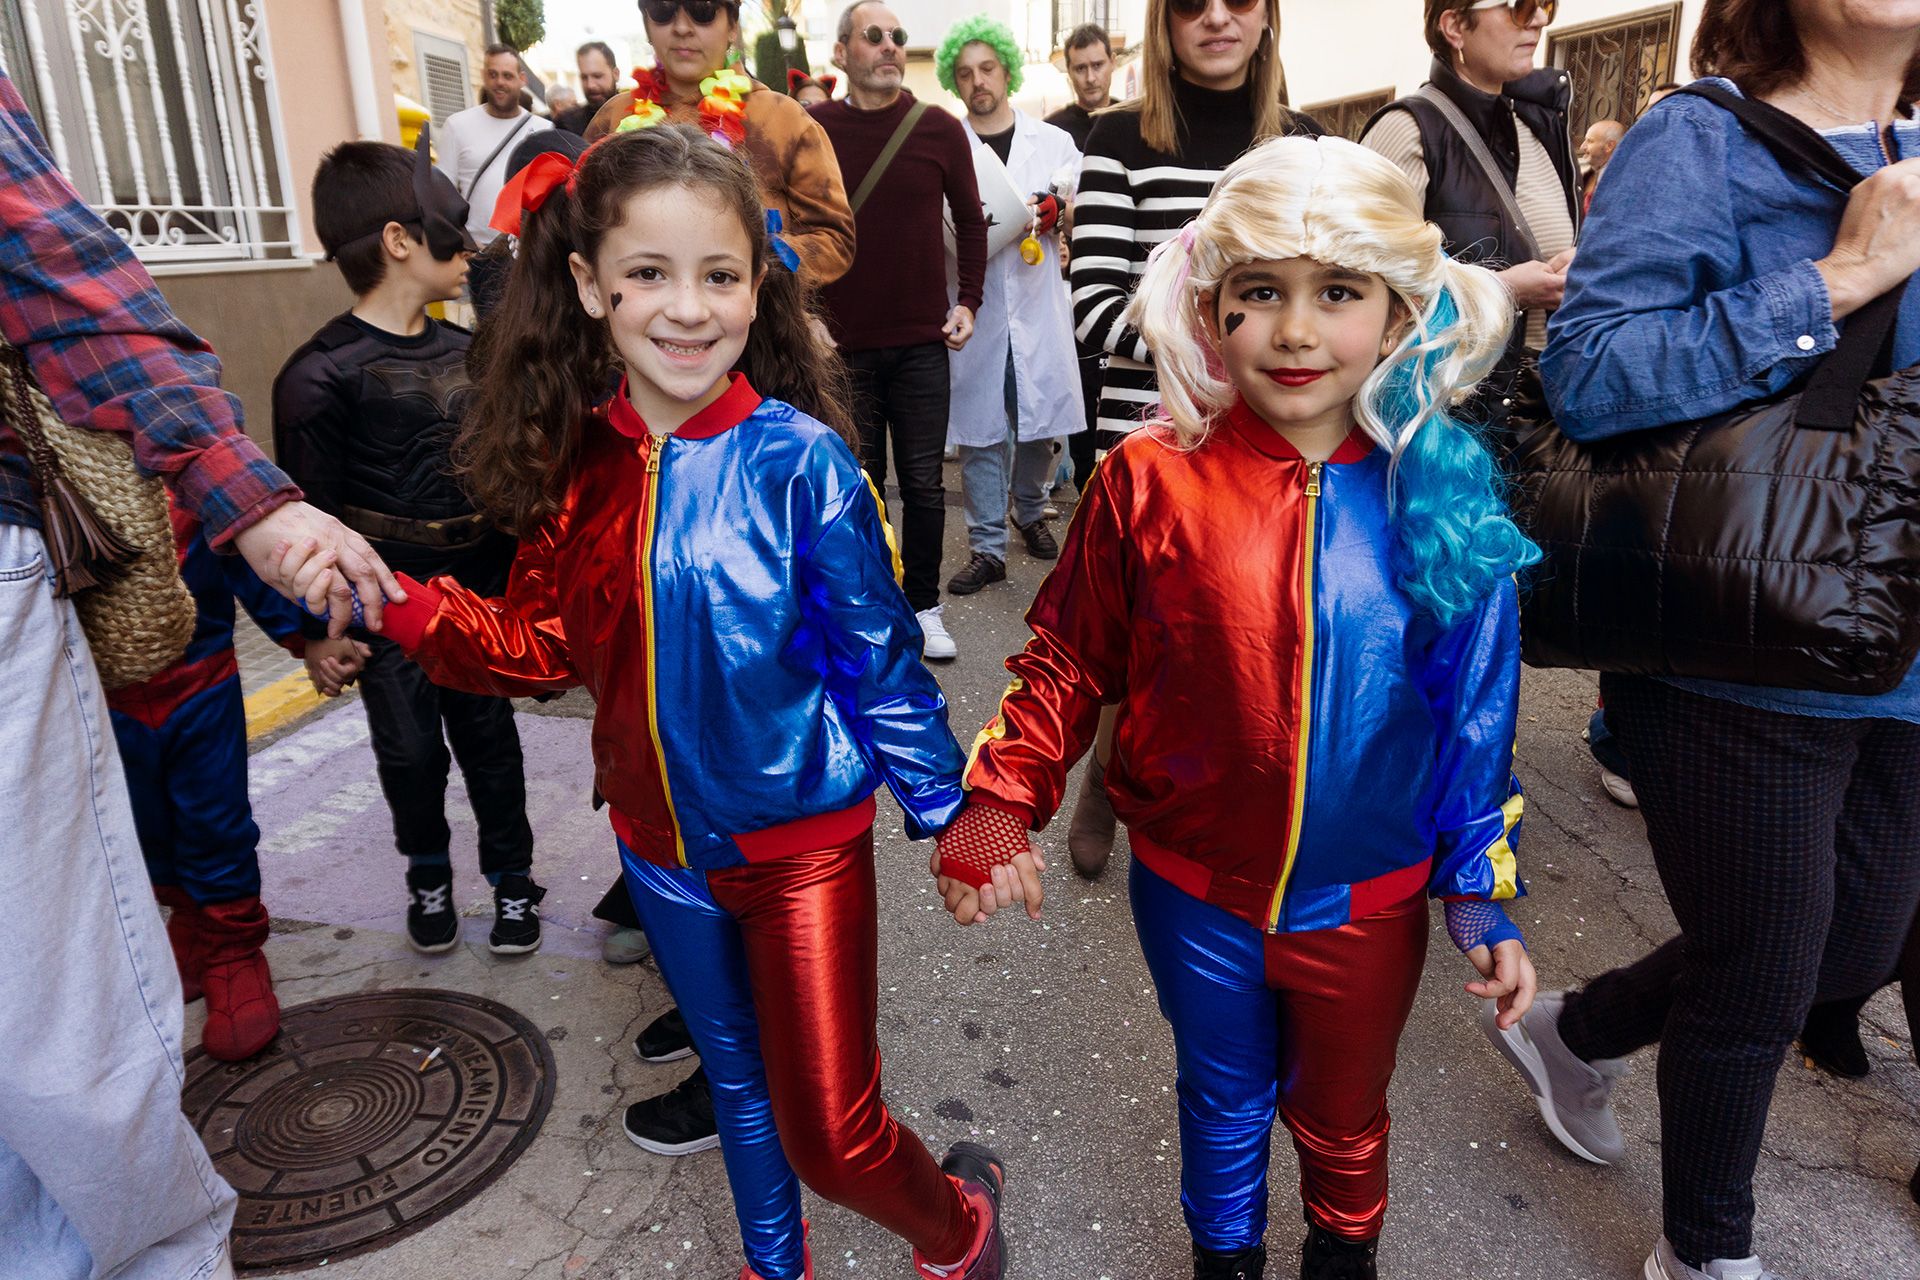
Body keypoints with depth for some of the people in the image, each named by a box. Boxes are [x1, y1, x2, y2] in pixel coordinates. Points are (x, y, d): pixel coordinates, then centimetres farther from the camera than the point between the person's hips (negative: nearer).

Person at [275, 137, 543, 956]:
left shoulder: (466, 352, 7)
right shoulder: (322, 374, -12)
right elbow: (312, 513, -12)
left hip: (482, 588, 4)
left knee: (489, 735, 12)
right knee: (411, 749, 8)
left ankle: (512, 877, 28)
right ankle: (428, 877, 33)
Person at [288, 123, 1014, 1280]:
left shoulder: (799, 461, -19)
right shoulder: (574, 460, -5)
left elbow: (879, 659, -13)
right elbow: (545, 649, 1)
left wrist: (956, 813, -9)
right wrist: (412, 608, -14)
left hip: (803, 836, -5)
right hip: (662, 837, 5)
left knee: (831, 1135, 3)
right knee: (736, 1076, 26)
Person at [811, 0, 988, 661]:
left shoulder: (940, 129, 1)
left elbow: (970, 219, 10)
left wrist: (968, 300, 2)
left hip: (922, 342, 0)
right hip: (842, 343, 0)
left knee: (923, 483, 5)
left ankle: (924, 605, 20)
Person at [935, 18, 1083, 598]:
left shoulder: (1054, 142, 9)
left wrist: (1049, 218, -11)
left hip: (1039, 305, 2)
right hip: (974, 308, -1)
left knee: (1039, 421, 9)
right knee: (980, 429, 1)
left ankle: (1029, 512, 35)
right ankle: (987, 547, 9)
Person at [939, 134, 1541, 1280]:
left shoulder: (1440, 496, -12)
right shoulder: (1151, 480, -16)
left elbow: (1477, 713, -3)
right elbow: (1070, 663, -6)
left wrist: (1486, 897, 1)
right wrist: (1000, 805, -16)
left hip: (1368, 906, 1)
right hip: (1194, 895, 0)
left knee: (1343, 1120, 25)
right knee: (1224, 1100, 25)